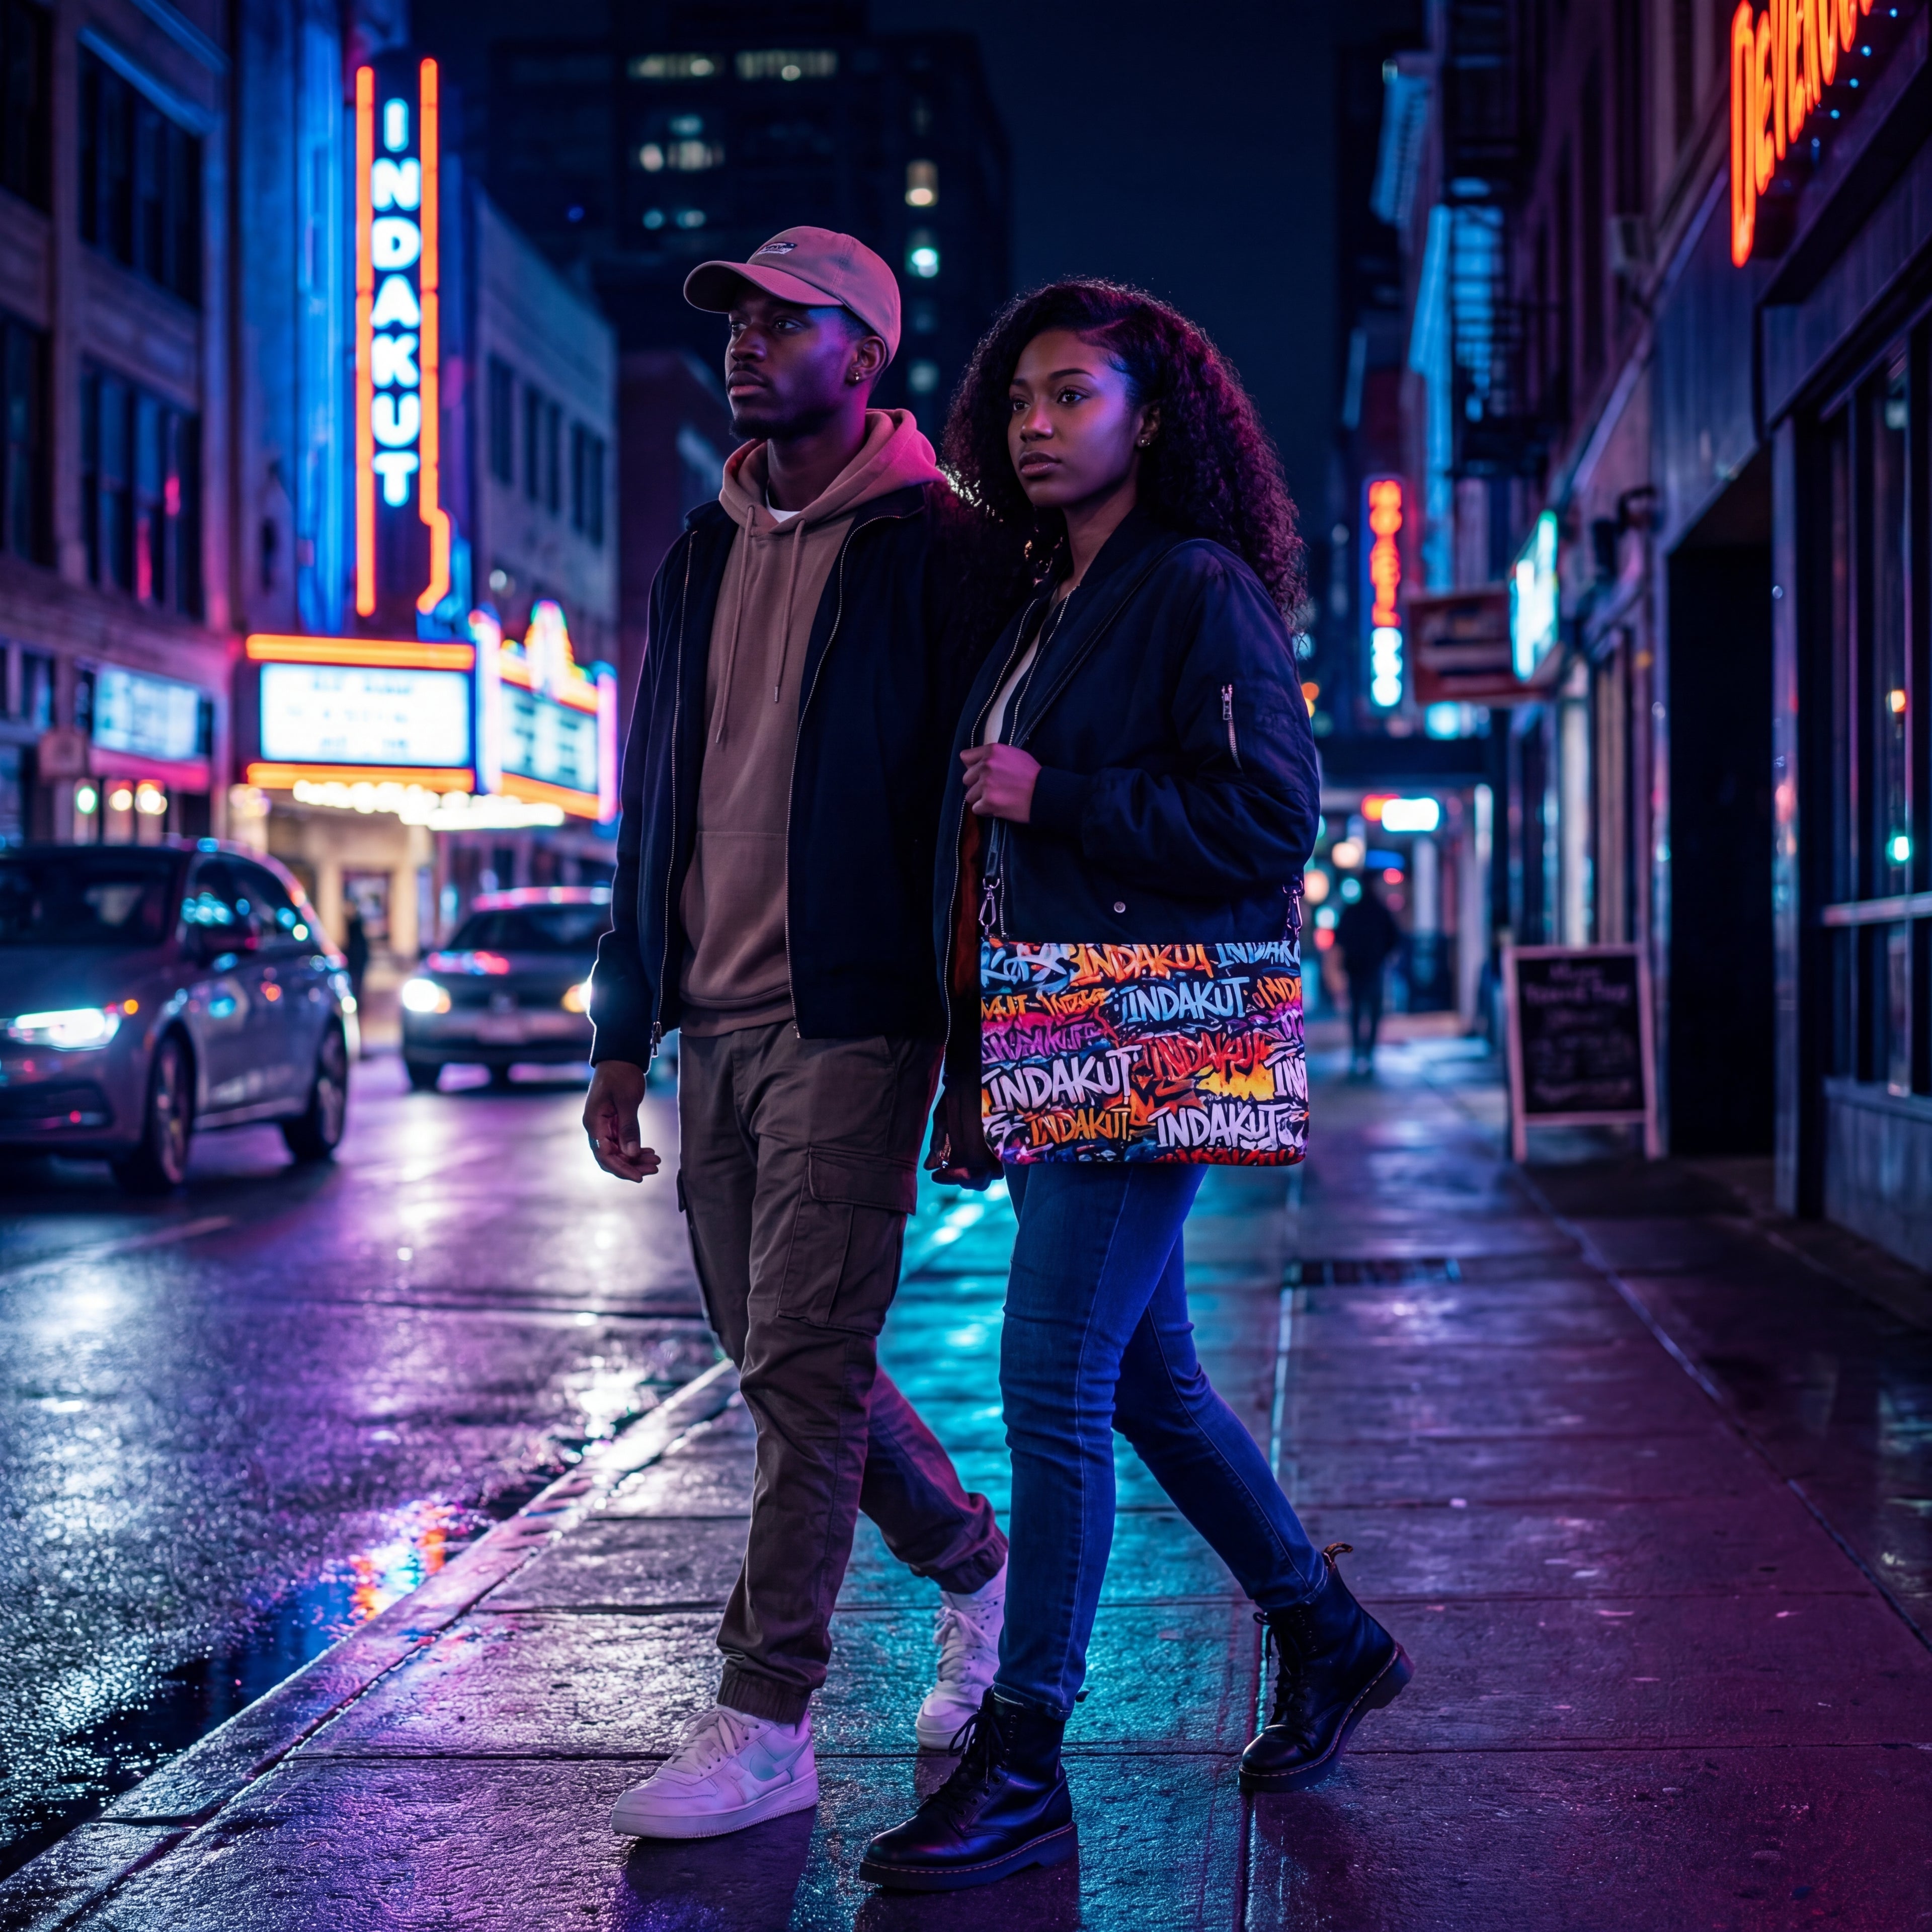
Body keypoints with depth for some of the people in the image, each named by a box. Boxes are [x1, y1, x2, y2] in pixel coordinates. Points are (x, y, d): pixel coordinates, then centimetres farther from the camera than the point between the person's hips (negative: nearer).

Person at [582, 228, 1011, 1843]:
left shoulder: (932, 546, -4)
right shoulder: (705, 553, 16)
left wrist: (967, 1046, -11)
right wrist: (623, 1034, 15)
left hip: (850, 1022, -7)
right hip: (716, 1025, 7)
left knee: (802, 1366, -7)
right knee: (789, 1363, 13)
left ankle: (766, 1724, 0)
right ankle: (973, 1563, 34)